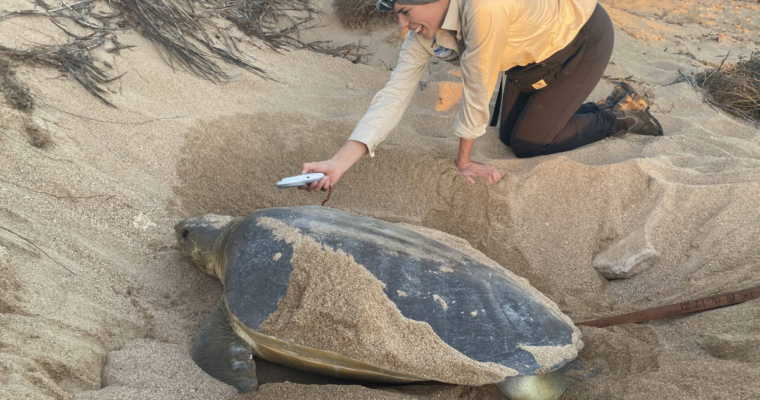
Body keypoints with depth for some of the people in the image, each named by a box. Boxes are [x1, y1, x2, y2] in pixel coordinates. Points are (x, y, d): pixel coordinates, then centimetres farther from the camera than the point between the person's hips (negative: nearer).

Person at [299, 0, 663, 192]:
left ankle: (619, 115, 11)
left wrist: (463, 160, -17)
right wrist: (339, 163, -32)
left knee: (527, 142, -8)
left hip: (583, 38, -7)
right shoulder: (424, 31, -17)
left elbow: (477, 87, -32)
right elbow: (395, 94, -22)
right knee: (509, 135, 8)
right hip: (535, 54, 7)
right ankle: (602, 108, 24)